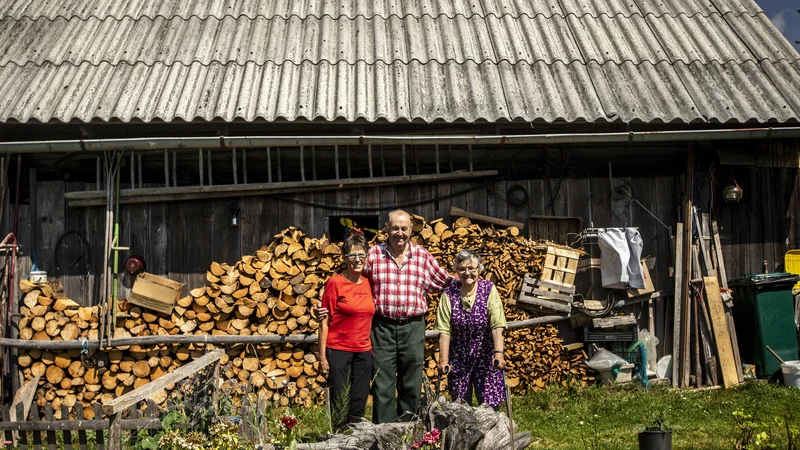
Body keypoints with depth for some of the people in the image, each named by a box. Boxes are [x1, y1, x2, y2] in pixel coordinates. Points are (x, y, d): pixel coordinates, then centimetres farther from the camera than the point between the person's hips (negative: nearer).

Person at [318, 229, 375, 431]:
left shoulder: (368, 283, 7)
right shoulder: (335, 283, -7)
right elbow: (325, 321, -7)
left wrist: (374, 348, 10)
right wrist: (322, 356, -10)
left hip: (364, 352, 5)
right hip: (339, 351, -5)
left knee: (359, 404, 9)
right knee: (340, 404, 0)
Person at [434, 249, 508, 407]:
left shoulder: (489, 289, -7)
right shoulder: (449, 294, -6)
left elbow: (497, 326, -14)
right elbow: (444, 331, -8)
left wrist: (499, 353, -24)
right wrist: (443, 361, -12)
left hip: (485, 357, -1)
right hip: (459, 358, 1)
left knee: (489, 405, -3)